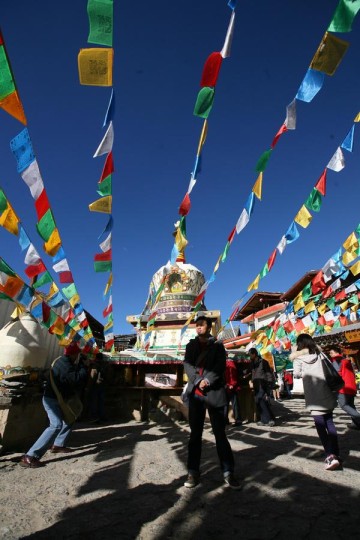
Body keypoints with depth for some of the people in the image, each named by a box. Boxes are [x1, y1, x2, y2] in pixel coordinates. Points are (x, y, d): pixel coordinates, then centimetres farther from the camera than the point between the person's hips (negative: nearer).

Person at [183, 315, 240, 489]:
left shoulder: (218, 345, 5)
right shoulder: (191, 345, 11)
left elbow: (220, 366, -7)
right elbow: (187, 365, 0)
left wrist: (207, 380, -19)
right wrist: (198, 381, -14)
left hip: (214, 392, -2)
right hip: (195, 393, 2)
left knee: (220, 433, 3)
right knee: (195, 433, 9)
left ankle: (228, 473, 14)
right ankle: (193, 472, 19)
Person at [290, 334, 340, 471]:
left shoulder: (298, 358, -4)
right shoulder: (319, 353, 8)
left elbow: (296, 374, -1)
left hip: (314, 396, -5)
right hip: (327, 394, 5)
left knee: (320, 426, -1)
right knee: (329, 423, 16)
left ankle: (330, 456, -10)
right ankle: (334, 454, 17)